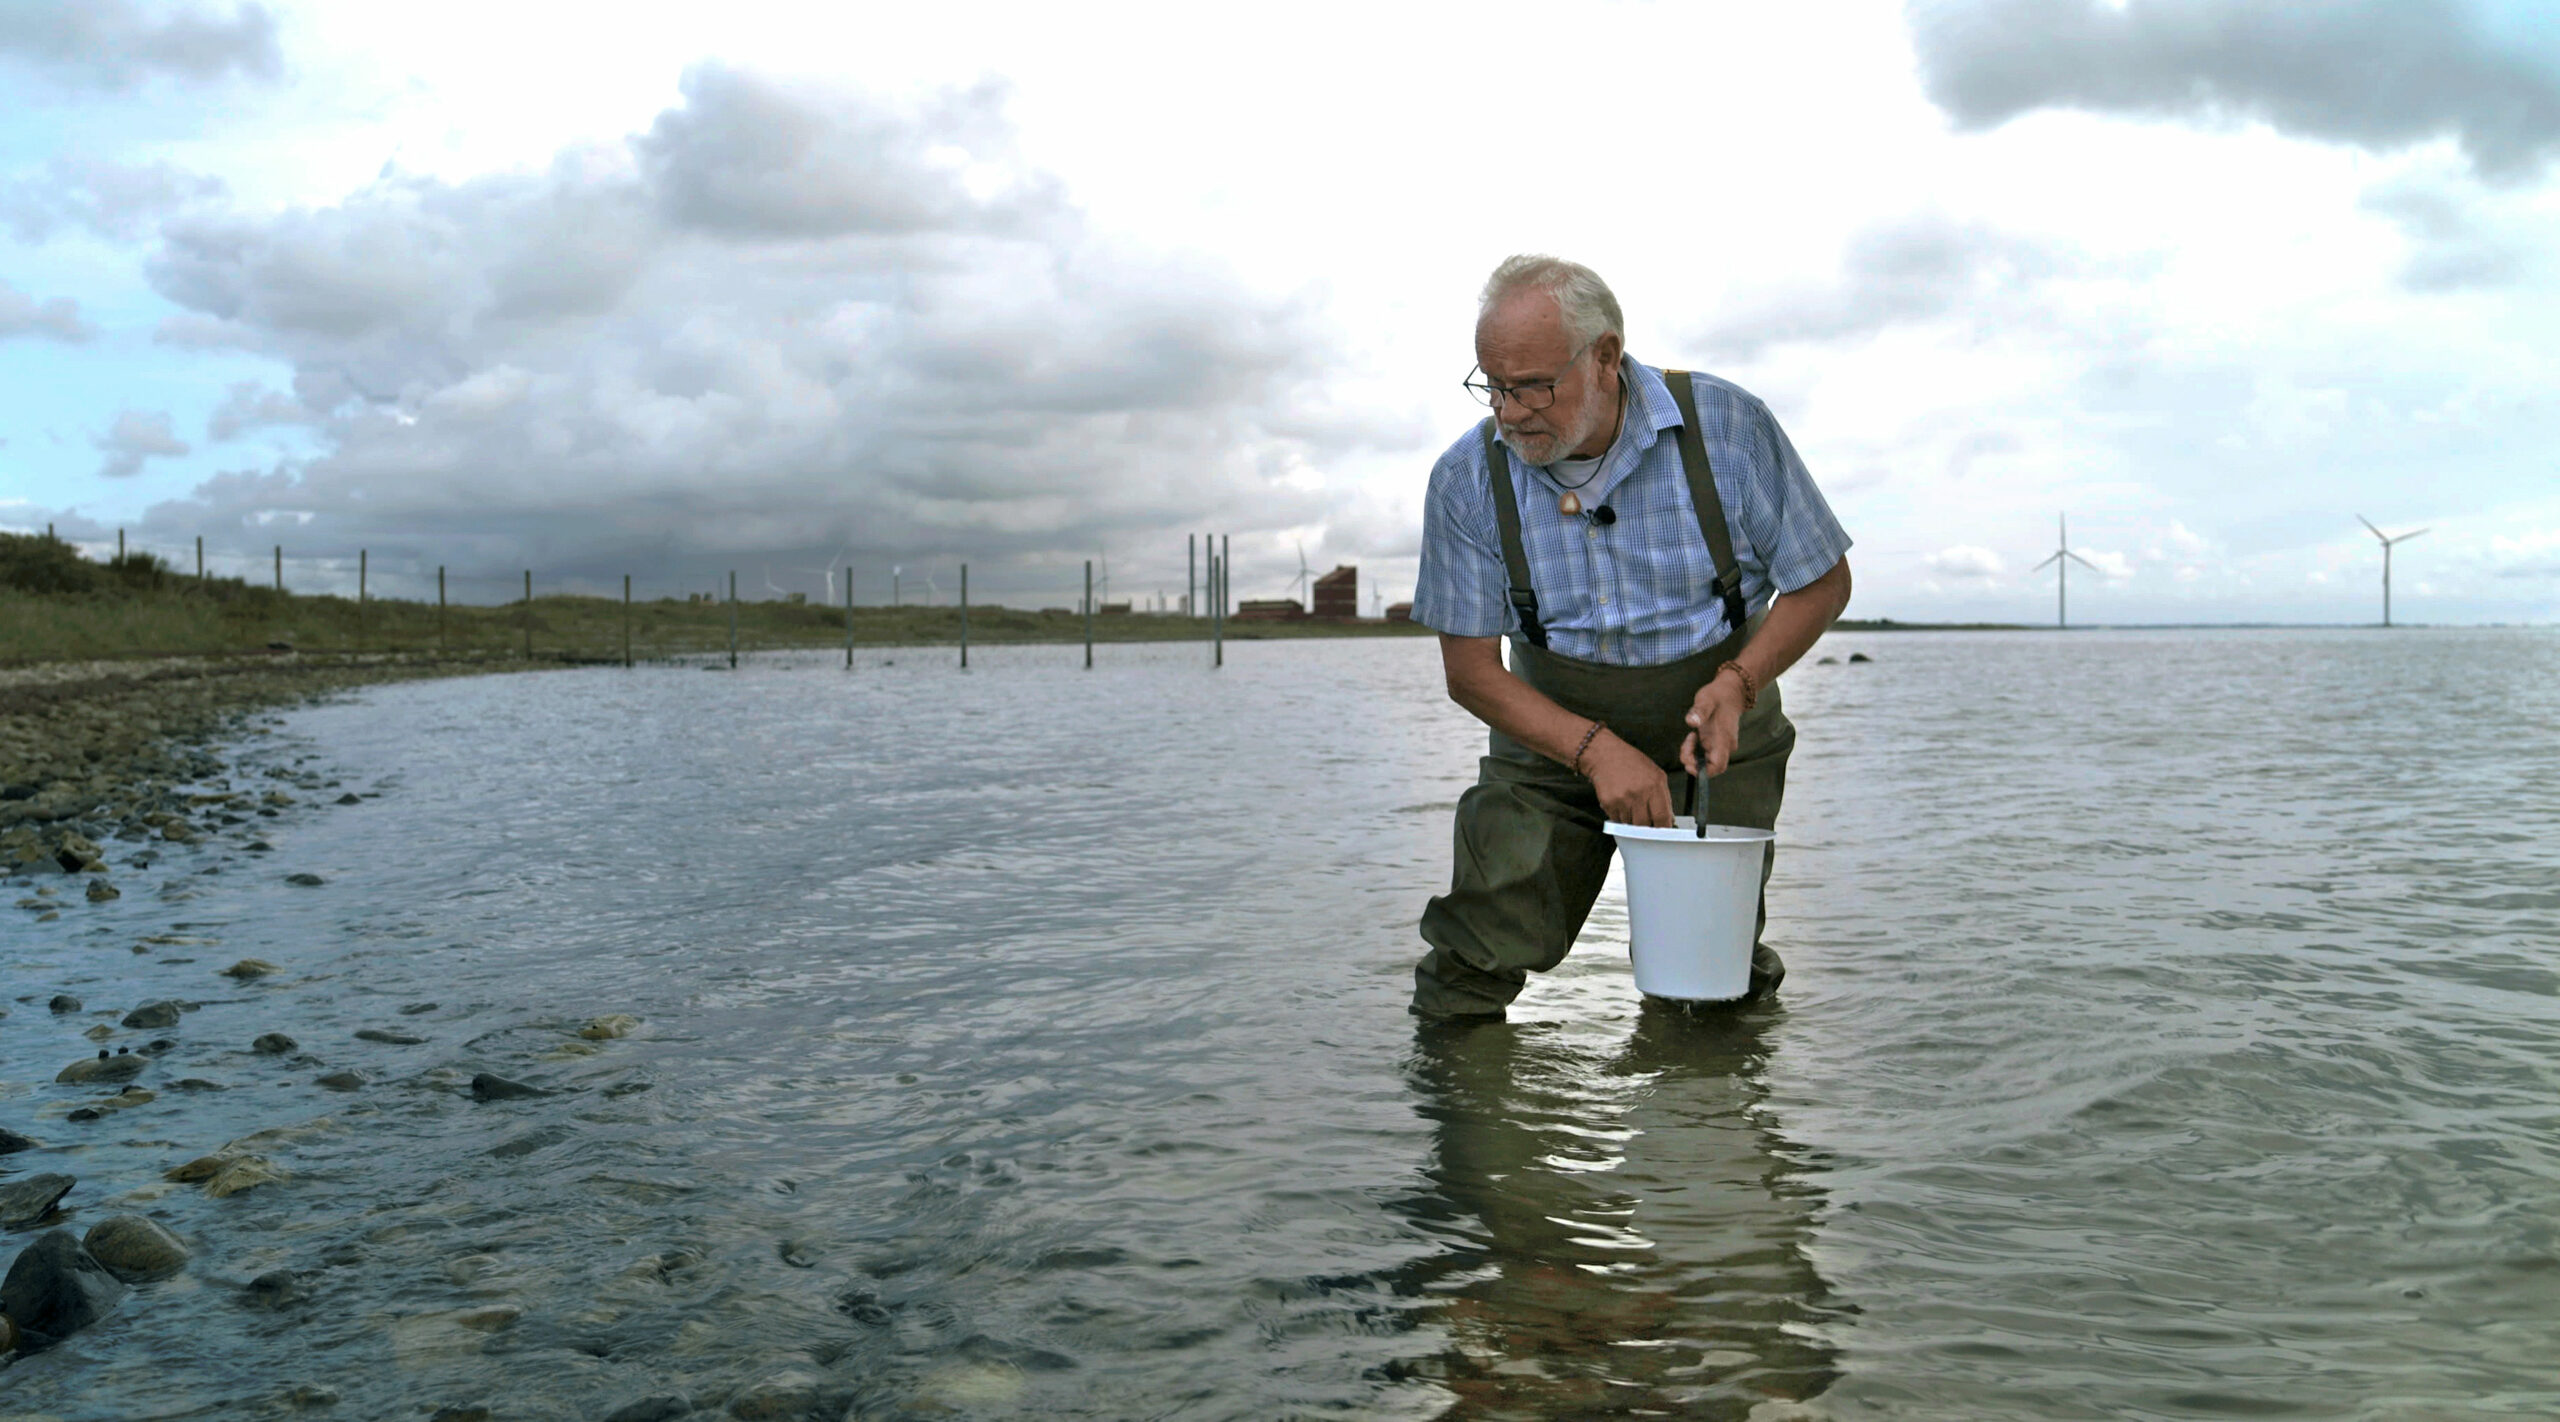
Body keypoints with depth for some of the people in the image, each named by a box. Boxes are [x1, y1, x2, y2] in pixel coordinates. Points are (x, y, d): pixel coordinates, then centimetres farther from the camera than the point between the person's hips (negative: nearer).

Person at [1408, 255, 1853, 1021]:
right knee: (1469, 978, -11)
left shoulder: (1727, 426, -17)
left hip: (1710, 739, 0)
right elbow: (1469, 668, -10)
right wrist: (1595, 750, -23)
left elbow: (1822, 581, -5)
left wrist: (1738, 681, -22)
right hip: (1553, 738, 0)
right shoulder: (1467, 479, -15)